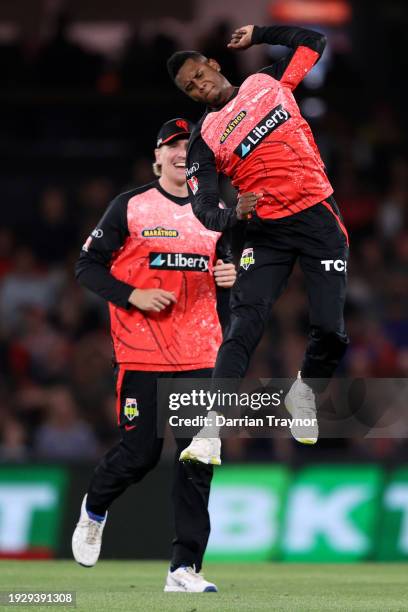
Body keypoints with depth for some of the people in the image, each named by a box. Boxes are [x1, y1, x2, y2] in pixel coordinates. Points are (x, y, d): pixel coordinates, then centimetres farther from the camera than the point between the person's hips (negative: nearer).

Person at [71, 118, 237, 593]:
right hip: (143, 353, -4)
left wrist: (228, 278, 0)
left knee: (198, 459, -4)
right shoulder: (130, 207, -2)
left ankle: (185, 569, -1)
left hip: (199, 353, 4)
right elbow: (88, 267, -1)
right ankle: (94, 508, 31)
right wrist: (134, 296, -14)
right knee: (140, 453, -3)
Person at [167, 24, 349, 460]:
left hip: (319, 218, 1)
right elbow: (203, 210, -3)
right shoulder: (205, 139, 3)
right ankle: (211, 431, -21)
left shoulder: (268, 83, 10)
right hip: (267, 232, -1)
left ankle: (305, 391, 22)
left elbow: (313, 42, 20)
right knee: (243, 327, -16)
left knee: (331, 331, -9)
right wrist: (234, 215, -24)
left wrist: (257, 35, 14)